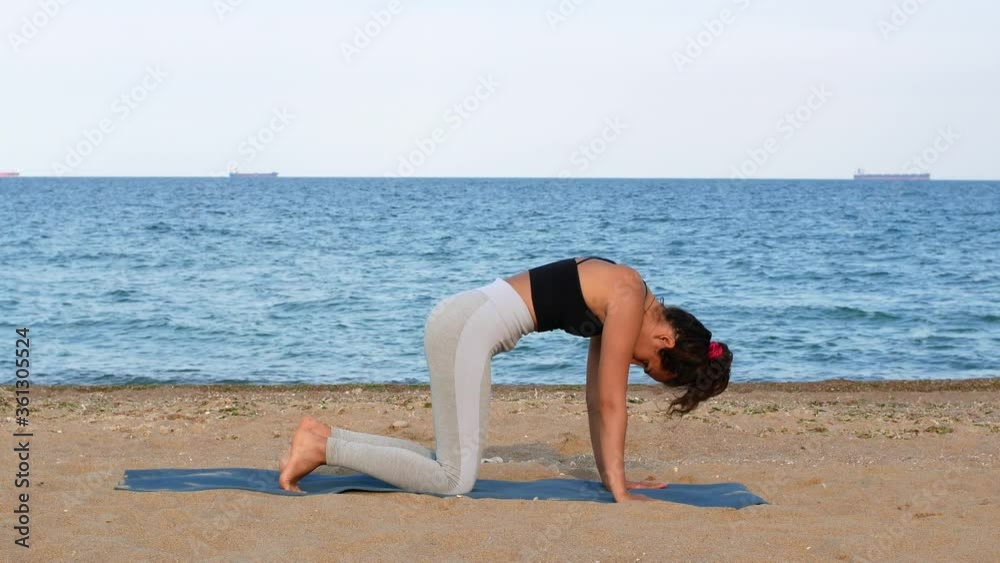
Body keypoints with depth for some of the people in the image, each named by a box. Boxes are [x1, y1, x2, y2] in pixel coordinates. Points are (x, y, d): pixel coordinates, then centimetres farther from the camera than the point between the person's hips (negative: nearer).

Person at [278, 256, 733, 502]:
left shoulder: (613, 304, 15)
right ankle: (322, 447, -6)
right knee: (455, 480, -9)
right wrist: (618, 489, -6)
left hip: (463, 323, 10)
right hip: (467, 328, -10)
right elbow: (611, 402, -11)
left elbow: (598, 400, 20)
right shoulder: (627, 300, -11)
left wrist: (611, 477, 20)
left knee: (449, 465, 8)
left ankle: (325, 437, 10)